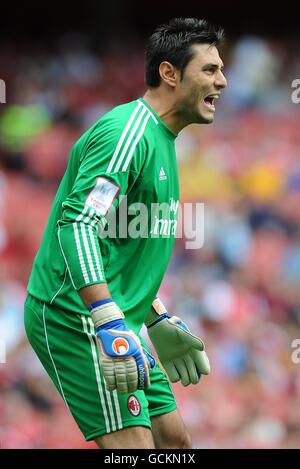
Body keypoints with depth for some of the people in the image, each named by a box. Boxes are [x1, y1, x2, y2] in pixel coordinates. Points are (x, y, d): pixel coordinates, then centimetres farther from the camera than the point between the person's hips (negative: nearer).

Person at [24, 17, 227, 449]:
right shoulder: (128, 133, -15)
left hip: (116, 327, 10)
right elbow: (78, 225, -27)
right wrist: (110, 325, -35)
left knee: (174, 439, 8)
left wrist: (158, 321, 28)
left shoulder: (160, 141, 19)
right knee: (133, 443, -17)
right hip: (75, 318, -10)